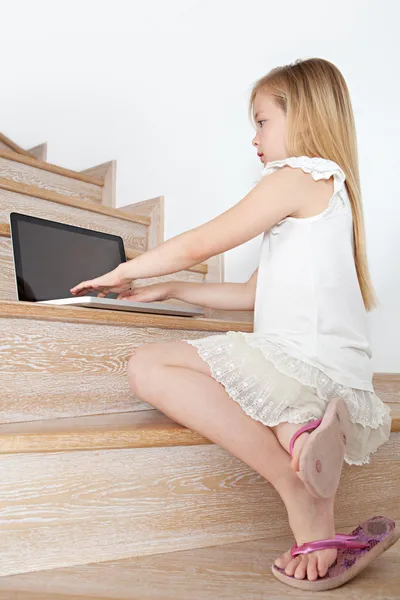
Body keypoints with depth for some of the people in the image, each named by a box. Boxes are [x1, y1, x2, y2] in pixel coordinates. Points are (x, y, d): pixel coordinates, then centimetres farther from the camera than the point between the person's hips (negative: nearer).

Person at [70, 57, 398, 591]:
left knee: (148, 365, -15)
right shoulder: (329, 187, 28)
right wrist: (169, 290, 25)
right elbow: (254, 294, 25)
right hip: (336, 381, 11)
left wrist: (125, 271, 14)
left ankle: (297, 488, -22)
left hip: (306, 360, -11)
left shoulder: (297, 177, -4)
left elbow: (198, 246, -4)